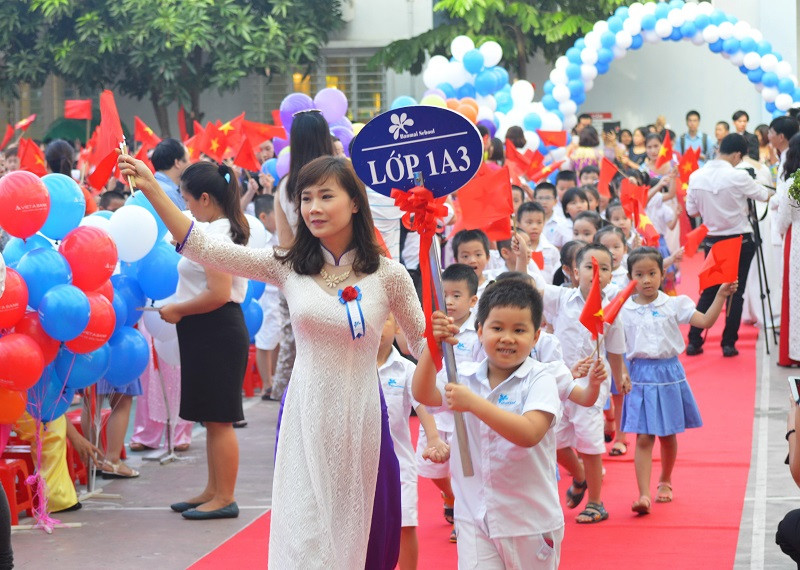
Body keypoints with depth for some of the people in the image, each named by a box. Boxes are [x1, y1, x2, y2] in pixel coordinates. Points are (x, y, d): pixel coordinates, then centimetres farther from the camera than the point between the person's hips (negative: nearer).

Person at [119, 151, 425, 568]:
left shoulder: (387, 275, -4)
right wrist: (152, 190, -12)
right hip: (306, 414, 1)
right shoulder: (288, 267, 0)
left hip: (360, 416, -1)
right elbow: (204, 249, -5)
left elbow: (421, 342, 7)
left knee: (361, 537, 9)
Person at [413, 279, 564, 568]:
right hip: (474, 516, 3)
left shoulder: (540, 381, -12)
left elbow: (529, 433, -27)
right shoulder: (467, 378, 3)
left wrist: (473, 403, -32)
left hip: (530, 520, -3)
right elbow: (424, 394, -9)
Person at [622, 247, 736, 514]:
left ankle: (665, 482, 36)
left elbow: (706, 321, -8)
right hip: (641, 375, -1)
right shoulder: (623, 310, 0)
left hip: (669, 374, 1)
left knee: (668, 436, 14)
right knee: (643, 438, -6)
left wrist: (721, 295, -17)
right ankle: (644, 495, -9)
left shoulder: (674, 305, -1)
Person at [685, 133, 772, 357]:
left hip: (712, 241, 4)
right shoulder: (738, 177, -17)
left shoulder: (696, 177, -5)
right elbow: (764, 196, -2)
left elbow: (691, 210, 4)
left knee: (708, 292, 12)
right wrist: (767, 190, 20)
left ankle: (694, 342, 7)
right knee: (735, 292, 5)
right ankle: (728, 344, 5)